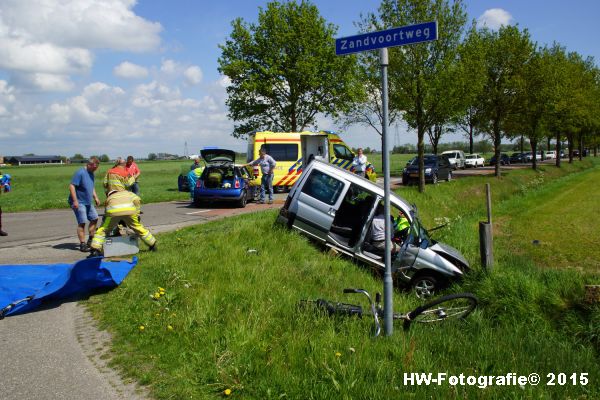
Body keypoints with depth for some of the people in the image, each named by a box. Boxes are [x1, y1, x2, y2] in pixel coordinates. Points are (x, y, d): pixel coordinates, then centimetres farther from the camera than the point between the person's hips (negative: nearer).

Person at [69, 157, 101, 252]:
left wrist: (95, 197, 15)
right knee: (82, 222, -11)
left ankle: (90, 241, 25)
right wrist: (75, 201, -25)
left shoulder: (91, 173, 11)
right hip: (79, 202, -9)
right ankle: (82, 245, -6)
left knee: (94, 218, 12)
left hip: (88, 202, 9)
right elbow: (71, 186, -22)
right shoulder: (80, 173, -17)